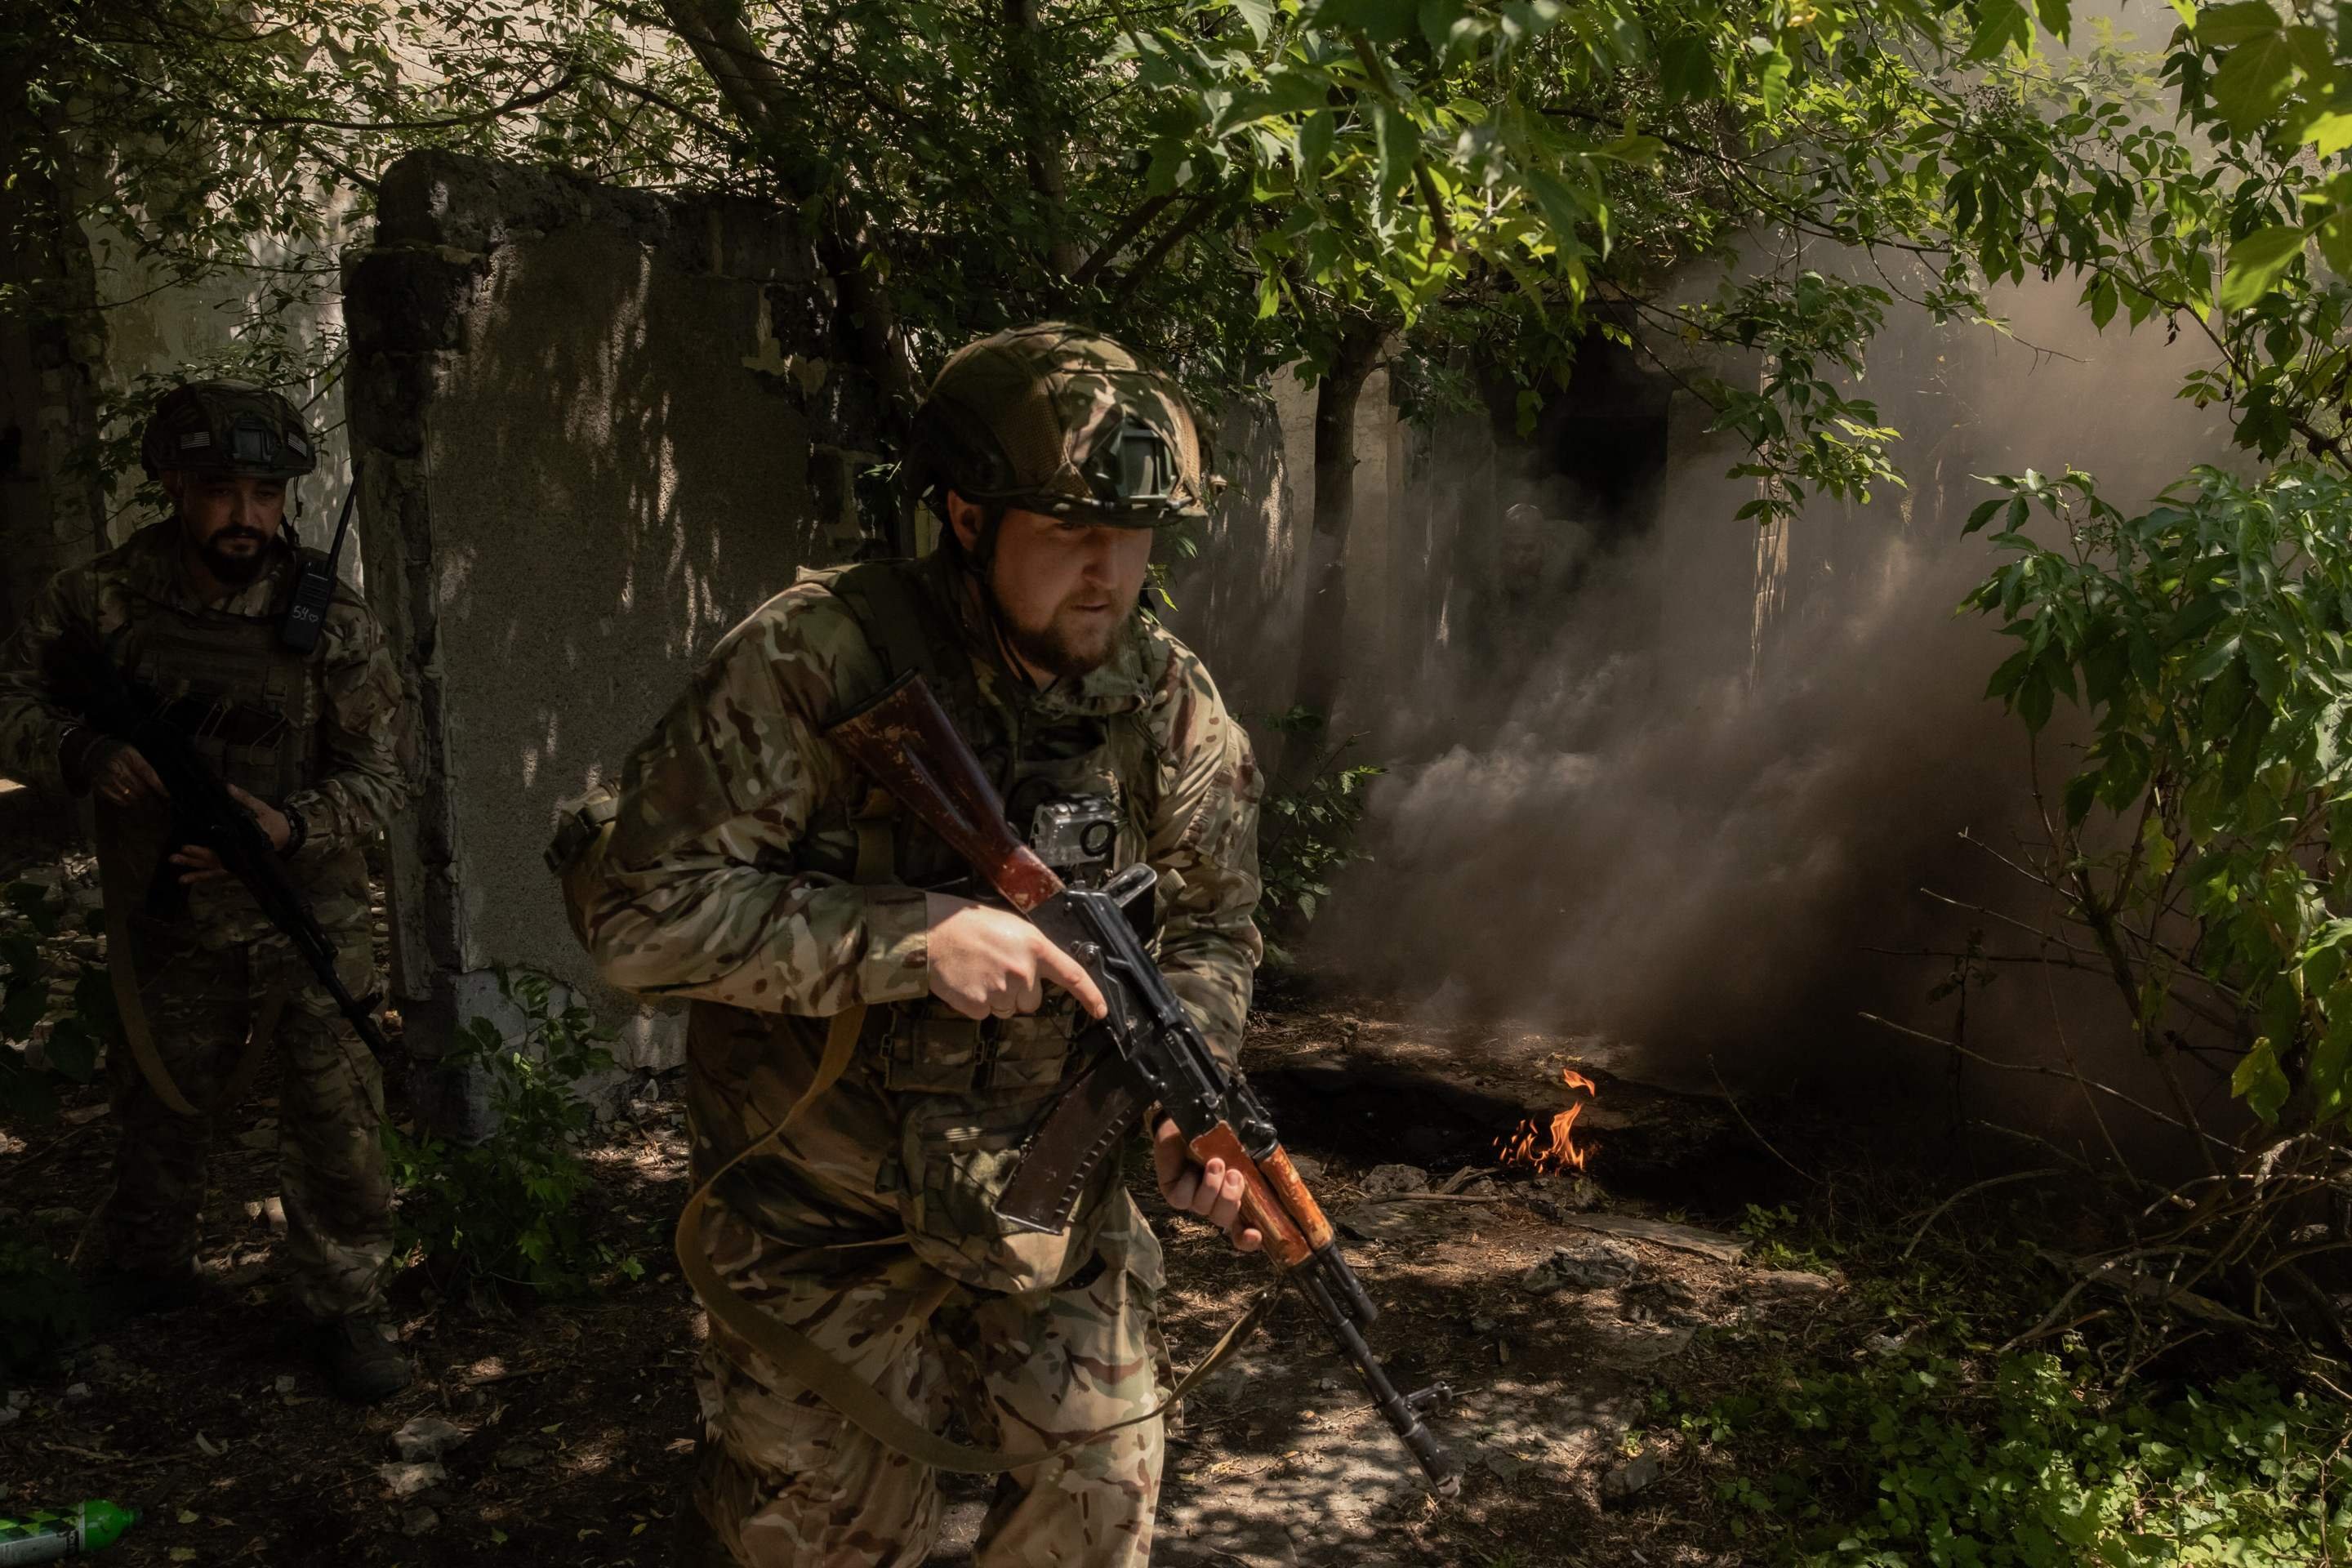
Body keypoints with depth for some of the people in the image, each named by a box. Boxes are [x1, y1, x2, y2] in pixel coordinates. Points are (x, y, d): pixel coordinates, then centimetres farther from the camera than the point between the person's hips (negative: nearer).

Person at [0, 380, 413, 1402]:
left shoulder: (332, 624, -12)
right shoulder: (98, 599, -8)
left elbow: (377, 776, -9)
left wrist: (287, 827, -27)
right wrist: (82, 754, -20)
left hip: (306, 917, -1)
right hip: (168, 924, 2)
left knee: (335, 1114, -2)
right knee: (160, 1116, 19)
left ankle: (343, 1307, 16)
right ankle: (138, 1275, 44)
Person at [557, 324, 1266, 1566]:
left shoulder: (1169, 702, -7)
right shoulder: (809, 662, -23)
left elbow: (1208, 929, 5)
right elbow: (639, 911, -25)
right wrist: (917, 939, -30)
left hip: (1051, 1184, 4)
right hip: (831, 1204, -3)